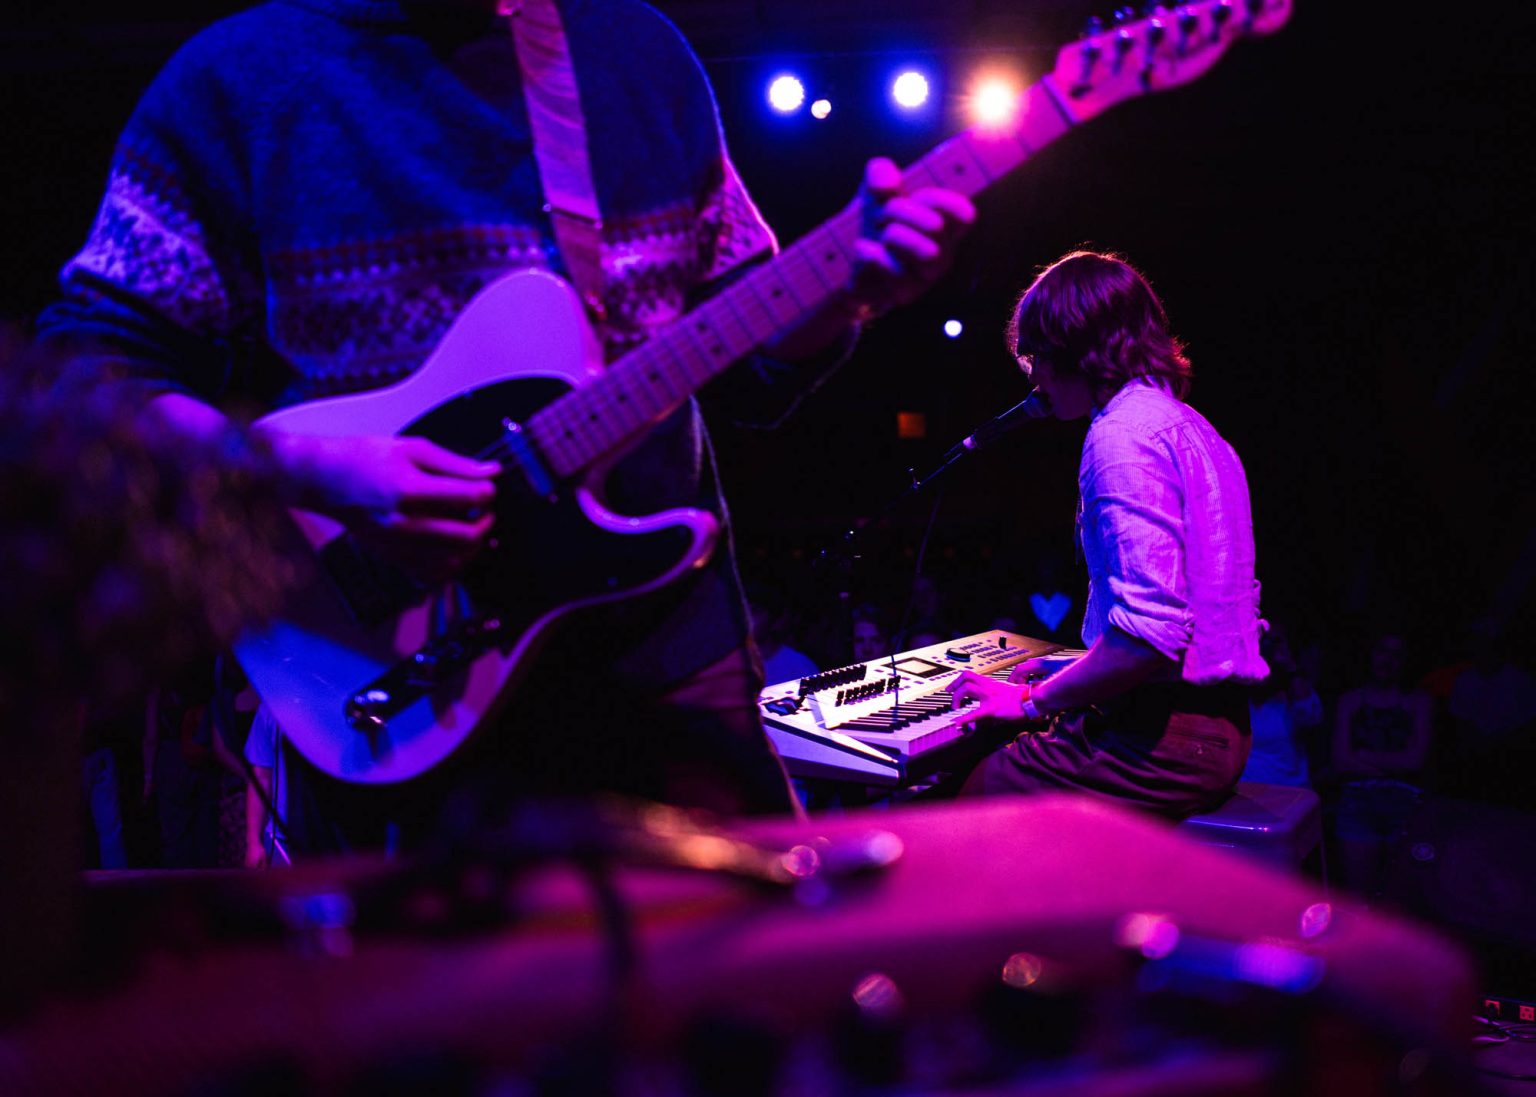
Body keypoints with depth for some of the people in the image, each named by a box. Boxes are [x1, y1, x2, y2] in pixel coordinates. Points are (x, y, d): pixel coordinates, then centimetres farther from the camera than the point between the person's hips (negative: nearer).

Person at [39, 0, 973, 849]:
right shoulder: (241, 77, -3)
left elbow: (749, 362, 11)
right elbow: (93, 365, -5)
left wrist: (854, 284, -9)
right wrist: (313, 474, -20)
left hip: (665, 648, 4)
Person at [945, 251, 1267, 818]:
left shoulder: (1122, 434, -14)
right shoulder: (1192, 429, 19)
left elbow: (1151, 631, -25)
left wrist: (1035, 701, -12)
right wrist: (1070, 672, 23)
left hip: (1165, 741, -10)